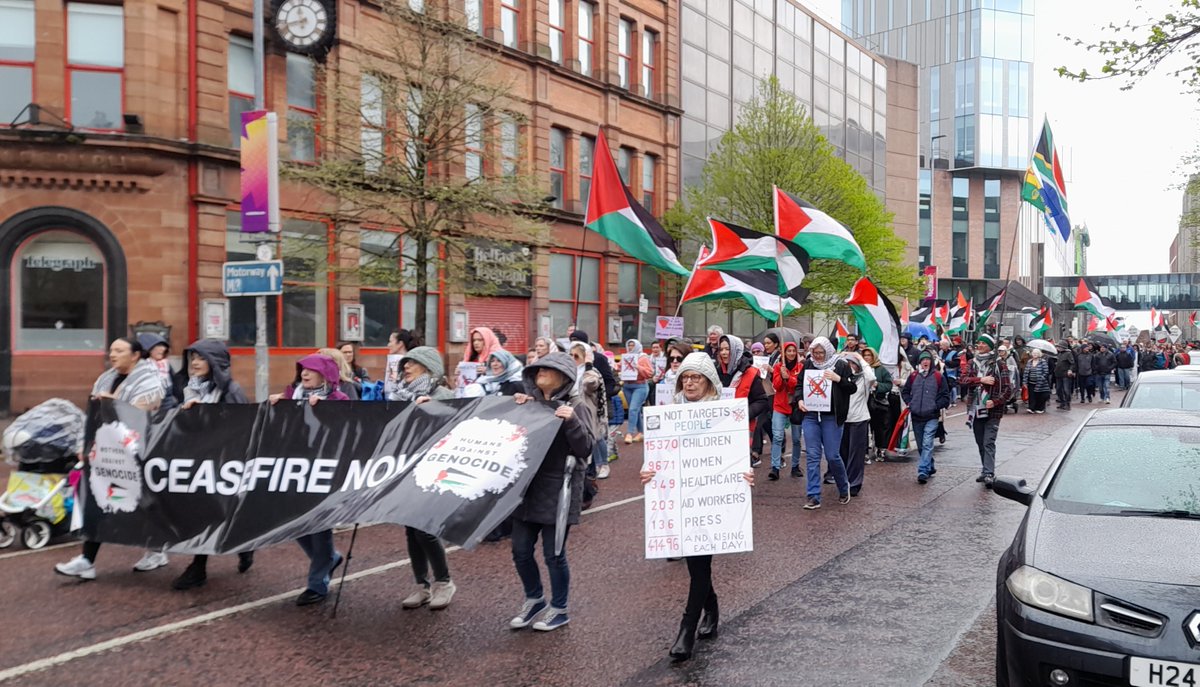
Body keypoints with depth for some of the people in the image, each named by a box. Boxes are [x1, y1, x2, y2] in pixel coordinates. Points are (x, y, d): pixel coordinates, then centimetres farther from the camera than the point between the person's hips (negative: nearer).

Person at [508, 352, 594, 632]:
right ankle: (534, 600, 32)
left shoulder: (575, 405, -7)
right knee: (520, 550, 10)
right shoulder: (530, 401, 10)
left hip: (558, 489, -6)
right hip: (528, 486, 6)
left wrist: (571, 421, -26)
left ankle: (559, 609, 22)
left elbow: (586, 448, -12)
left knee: (553, 553, 3)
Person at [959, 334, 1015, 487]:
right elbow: (963, 379, -4)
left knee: (988, 443, -13)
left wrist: (995, 402, -19)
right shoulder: (973, 362, 10)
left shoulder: (999, 363, -3)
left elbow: (1008, 388, -6)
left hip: (992, 410, -5)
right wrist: (981, 380, -17)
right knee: (980, 443, 12)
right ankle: (986, 471, 24)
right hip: (976, 409, 5)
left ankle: (989, 474, -17)